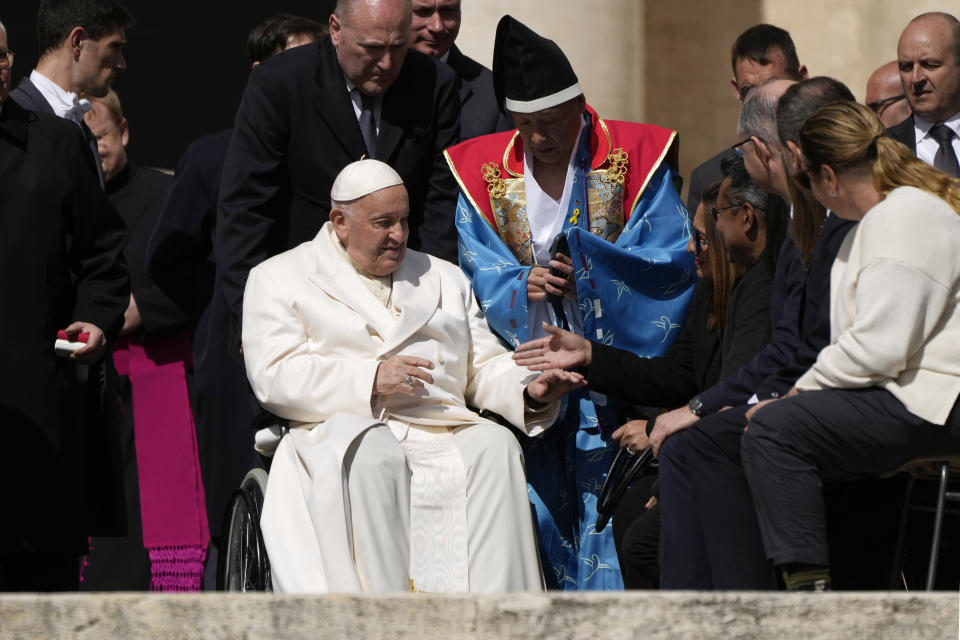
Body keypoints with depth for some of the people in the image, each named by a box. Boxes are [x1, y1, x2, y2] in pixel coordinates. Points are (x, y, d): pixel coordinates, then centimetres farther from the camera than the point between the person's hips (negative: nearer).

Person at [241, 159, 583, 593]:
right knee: (377, 456, -39)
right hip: (344, 433, -3)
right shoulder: (280, 278, 14)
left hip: (444, 435, 4)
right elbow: (274, 377, -1)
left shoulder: (443, 278, 29)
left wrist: (529, 391, -3)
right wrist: (370, 380, -12)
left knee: (496, 445, -30)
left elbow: (485, 366, 20)